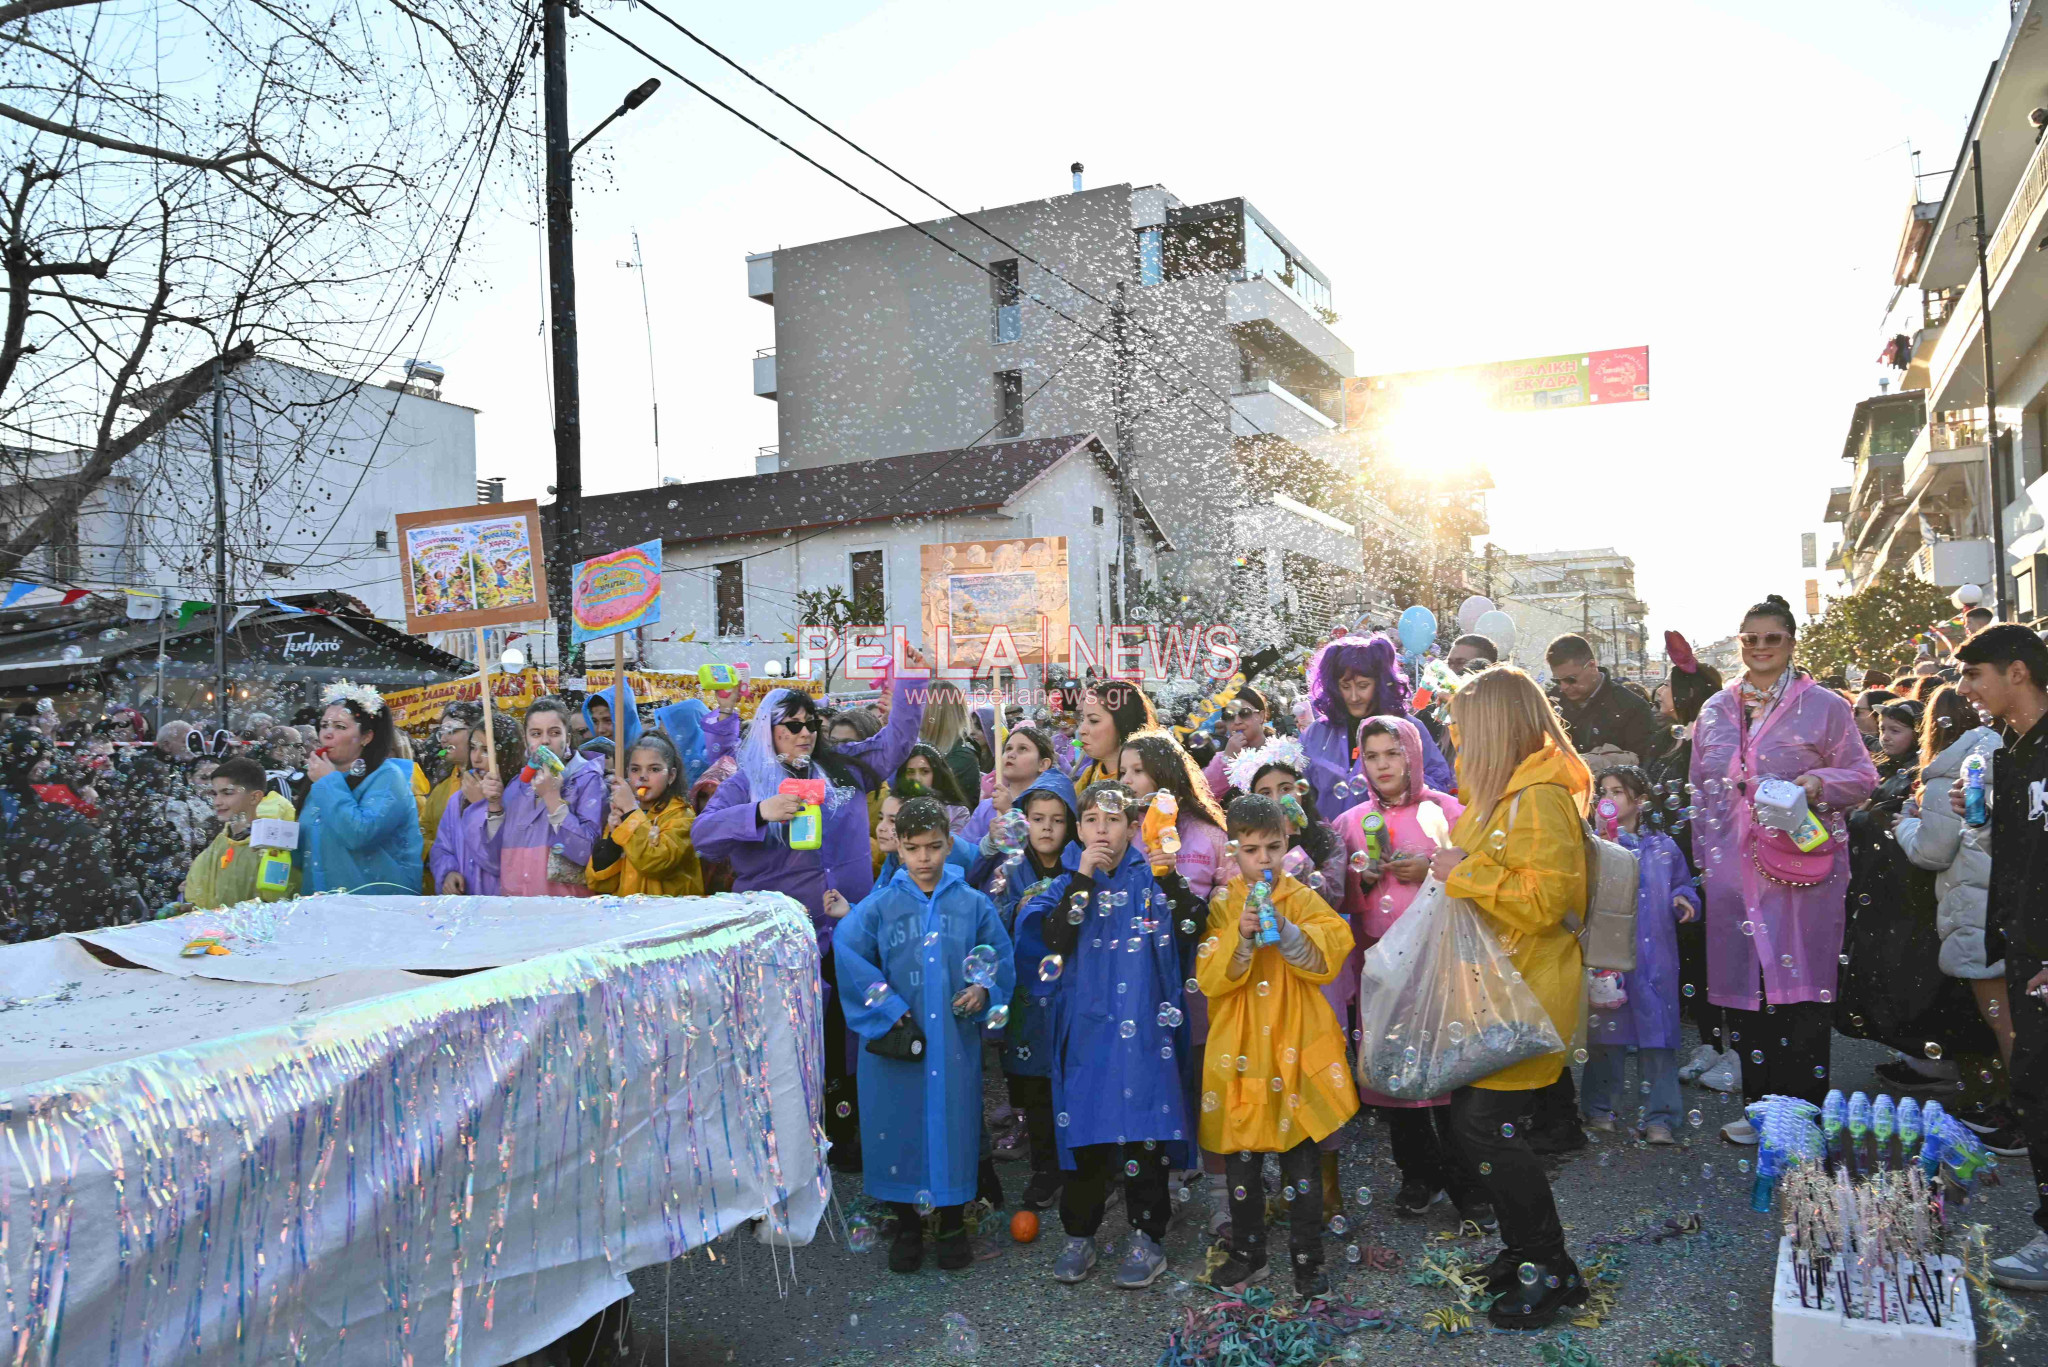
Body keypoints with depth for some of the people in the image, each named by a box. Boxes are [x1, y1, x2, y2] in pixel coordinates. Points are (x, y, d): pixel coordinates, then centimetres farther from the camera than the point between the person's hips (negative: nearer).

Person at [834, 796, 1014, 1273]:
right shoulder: (880, 905, 0)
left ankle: (952, 1225, 25)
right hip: (896, 1039, 0)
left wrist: (984, 989, -11)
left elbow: (1001, 959, 9)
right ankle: (907, 1226, 25)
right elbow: (846, 953, -7)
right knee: (900, 1126, 7)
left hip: (955, 1040, 0)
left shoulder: (973, 904, 3)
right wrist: (888, 1009, -10)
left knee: (953, 1124, 6)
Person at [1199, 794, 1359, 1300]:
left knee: (1300, 1158, 4)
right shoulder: (1221, 907, 2)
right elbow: (1210, 978, -7)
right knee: (1241, 1158, 9)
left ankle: (1308, 1258, 18)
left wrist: (1285, 930, -24)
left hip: (1296, 1047, -1)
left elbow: (1328, 958, -10)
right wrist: (1241, 937, -23)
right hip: (1240, 1051, 1)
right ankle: (1247, 1254, 26)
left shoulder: (1304, 900, 2)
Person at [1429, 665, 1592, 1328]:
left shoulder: (1539, 799, -17)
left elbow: (1546, 900, -25)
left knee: (1483, 1124, -10)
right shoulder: (1503, 791, 15)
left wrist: (1466, 872, -19)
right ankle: (1523, 1249, 26)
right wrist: (1452, 867, 13)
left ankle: (1551, 1270, 6)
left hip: (1525, 991, -10)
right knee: (1471, 1119, 11)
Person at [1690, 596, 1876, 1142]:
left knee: (1800, 981, -4)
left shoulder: (1824, 706, 4)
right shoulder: (1715, 710, 14)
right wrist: (1704, 862, 13)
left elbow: (1861, 775, 5)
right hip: (1733, 868, 4)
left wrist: (1820, 784, -16)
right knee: (1743, 982, 5)